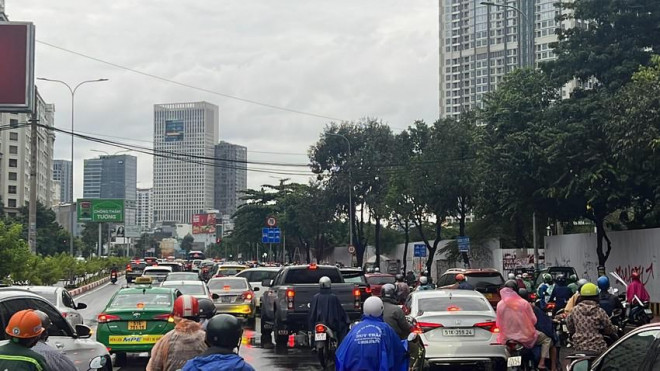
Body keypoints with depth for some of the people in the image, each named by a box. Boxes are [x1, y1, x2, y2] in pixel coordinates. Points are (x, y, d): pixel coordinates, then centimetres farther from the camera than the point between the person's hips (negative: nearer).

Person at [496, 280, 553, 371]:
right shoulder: (523, 303, -13)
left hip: (507, 337, 3)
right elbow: (533, 320, -5)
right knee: (546, 340, 18)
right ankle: (542, 363, 3)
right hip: (525, 336, -3)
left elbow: (498, 323, 0)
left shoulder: (500, 305, -7)